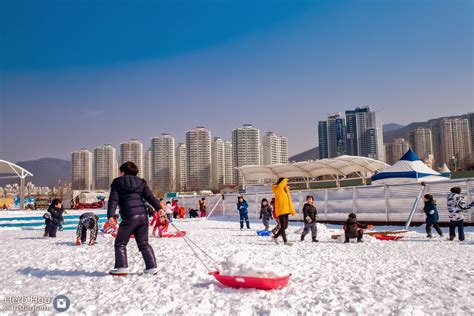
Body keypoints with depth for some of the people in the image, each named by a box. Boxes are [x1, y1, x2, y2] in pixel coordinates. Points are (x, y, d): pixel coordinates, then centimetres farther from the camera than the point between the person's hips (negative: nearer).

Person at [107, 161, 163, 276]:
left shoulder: (117, 183, 8)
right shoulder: (141, 182, 18)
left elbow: (113, 200, -4)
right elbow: (150, 197, 6)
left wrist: (110, 216, -12)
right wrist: (159, 208, -3)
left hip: (129, 217, -5)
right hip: (143, 216, 5)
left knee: (120, 243, 9)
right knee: (143, 243, 13)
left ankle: (122, 267, 3)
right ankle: (152, 267, 10)